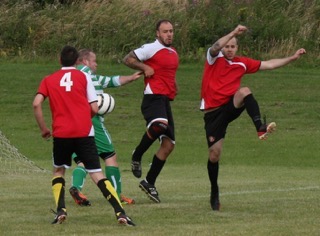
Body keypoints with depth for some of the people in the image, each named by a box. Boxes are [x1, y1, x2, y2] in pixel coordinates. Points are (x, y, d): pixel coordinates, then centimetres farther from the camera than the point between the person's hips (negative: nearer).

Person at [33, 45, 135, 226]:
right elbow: (94, 109, 1)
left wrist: (44, 128, 8)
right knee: (97, 174, -1)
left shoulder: (49, 80, 11)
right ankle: (120, 212, -14)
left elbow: (36, 104, -3)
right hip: (84, 133, -1)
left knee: (58, 171, 22)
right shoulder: (83, 77, 7)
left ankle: (61, 211, 3)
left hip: (61, 134, 1)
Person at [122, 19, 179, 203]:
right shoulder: (151, 49, -1)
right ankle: (137, 156, -16)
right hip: (154, 97, -9)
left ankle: (149, 182, 14)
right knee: (159, 124, -38)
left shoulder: (174, 53, 22)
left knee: (168, 145, 4)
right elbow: (128, 59, -3)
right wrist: (144, 68, -15)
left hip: (166, 100, 9)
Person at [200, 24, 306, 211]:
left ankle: (261, 128, -45)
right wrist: (234, 33, -37)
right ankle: (215, 193, 17)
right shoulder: (214, 59, -2)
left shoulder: (242, 63, 9)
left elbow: (268, 65, 14)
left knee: (245, 91, -30)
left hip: (230, 108, 2)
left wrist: (292, 58, 9)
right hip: (213, 112, -2)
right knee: (214, 153, -3)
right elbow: (215, 47, -25)